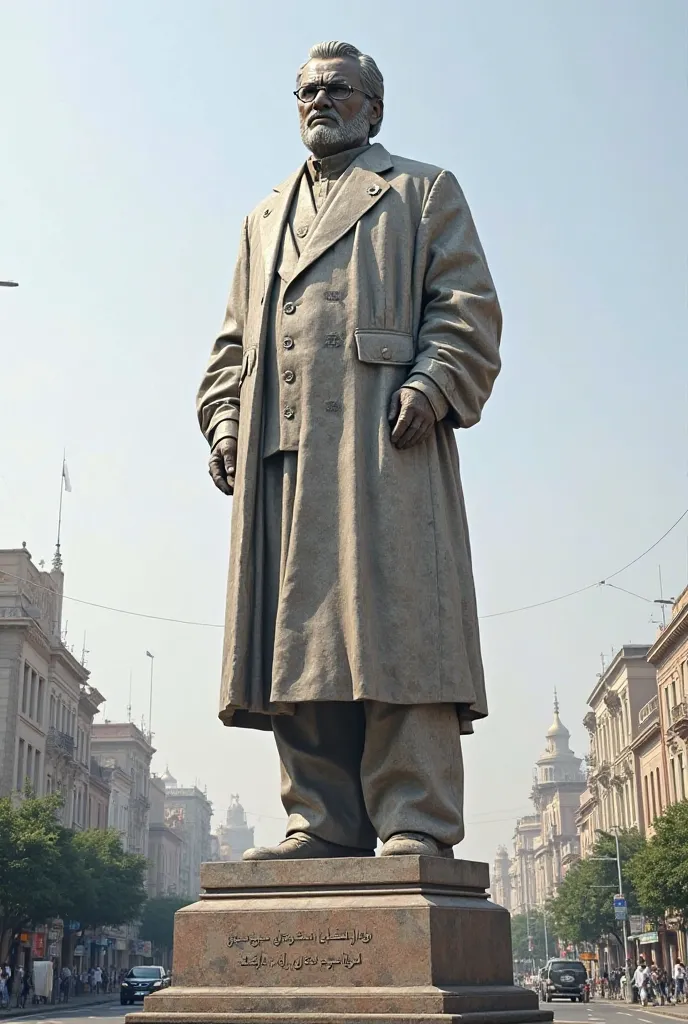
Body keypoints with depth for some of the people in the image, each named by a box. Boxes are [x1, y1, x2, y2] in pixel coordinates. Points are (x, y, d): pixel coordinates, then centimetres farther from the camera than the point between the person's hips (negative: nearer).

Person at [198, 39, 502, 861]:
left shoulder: (424, 193, 19)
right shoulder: (262, 221, 32)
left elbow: (468, 308, 6)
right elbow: (232, 342, 27)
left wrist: (430, 387, -12)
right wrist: (225, 421, 9)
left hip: (382, 442, -4)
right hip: (278, 453, 5)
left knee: (395, 630, -13)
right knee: (296, 638, -3)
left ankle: (415, 831, -11)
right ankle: (325, 824, 0)